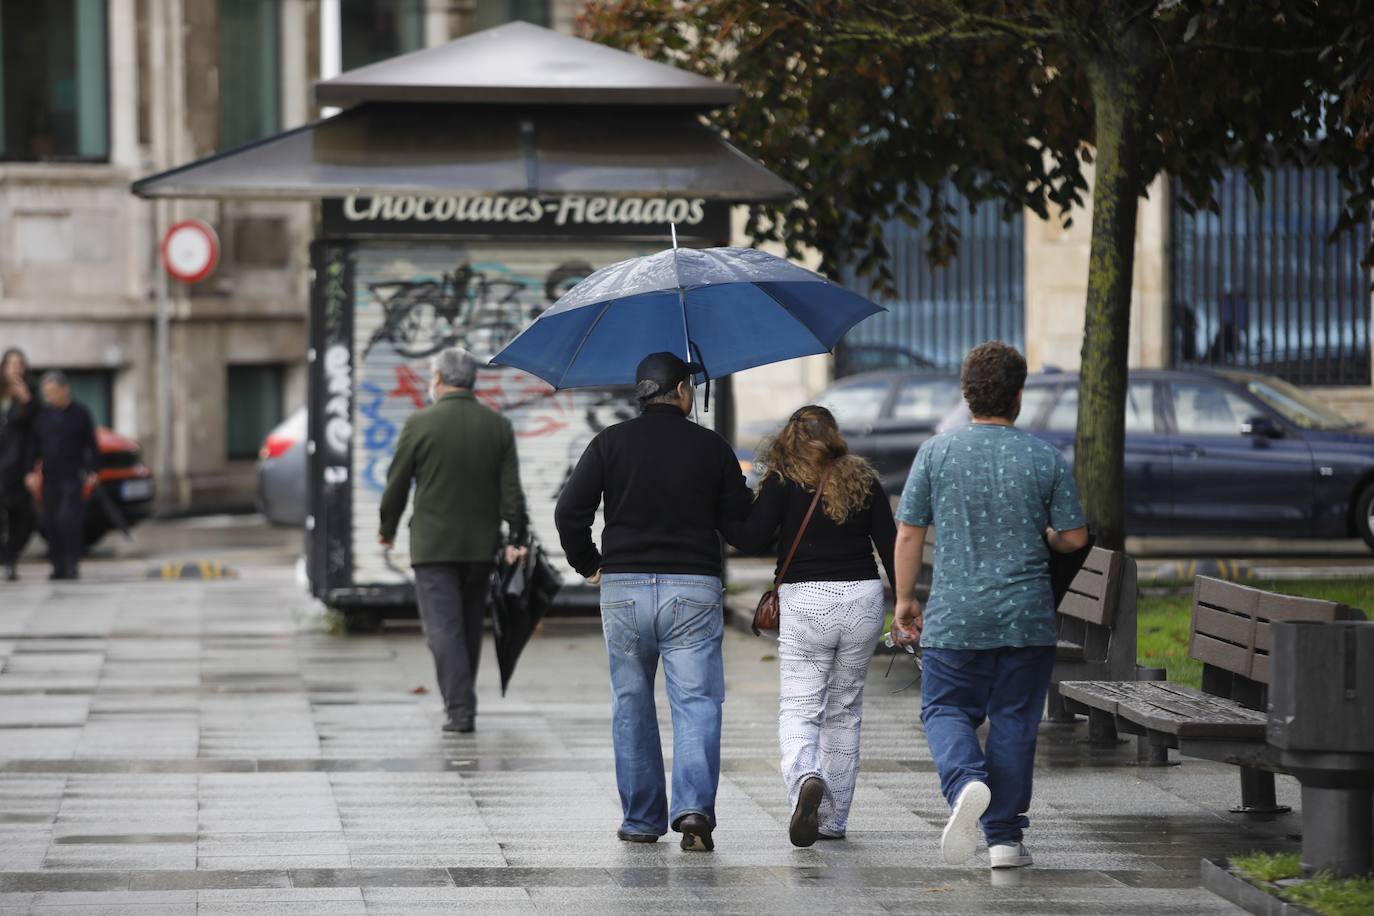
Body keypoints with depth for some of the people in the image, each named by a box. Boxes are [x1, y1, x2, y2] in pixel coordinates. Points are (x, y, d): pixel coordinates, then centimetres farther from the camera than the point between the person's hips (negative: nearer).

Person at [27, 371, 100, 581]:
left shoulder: (79, 414, 1)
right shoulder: (42, 414, 8)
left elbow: (91, 445, 4)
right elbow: (34, 445, 10)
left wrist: (93, 471, -2)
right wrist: (32, 470, 1)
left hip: (73, 476, -3)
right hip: (50, 476, 3)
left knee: (69, 519, -14)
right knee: (51, 522, 1)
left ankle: (72, 564, -10)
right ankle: (58, 565, 8)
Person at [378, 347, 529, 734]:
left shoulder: (420, 424, -8)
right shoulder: (498, 426, 2)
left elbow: (397, 484, -2)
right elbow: (511, 490, -1)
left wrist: (387, 529, 12)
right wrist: (515, 538, 1)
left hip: (433, 544, -4)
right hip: (481, 544, 4)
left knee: (444, 628, -5)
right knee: (470, 627, 17)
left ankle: (460, 707, -15)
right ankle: (461, 700, 26)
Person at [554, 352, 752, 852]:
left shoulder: (610, 443, 2)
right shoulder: (711, 446, 1)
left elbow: (569, 512, -4)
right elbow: (740, 520, 4)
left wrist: (588, 563, 10)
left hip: (623, 587, 1)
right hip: (693, 588, -1)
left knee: (632, 706, 12)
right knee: (696, 702, -2)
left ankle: (641, 819, 14)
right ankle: (694, 806, -21)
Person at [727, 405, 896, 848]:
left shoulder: (783, 482, -2)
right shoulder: (863, 479, 8)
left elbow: (751, 539, -9)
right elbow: (890, 545, 6)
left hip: (805, 603, -3)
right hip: (863, 599, 3)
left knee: (798, 709, -2)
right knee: (844, 712, 14)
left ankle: (805, 779, -33)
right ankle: (833, 820, 17)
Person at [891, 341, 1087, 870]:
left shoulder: (937, 453, -2)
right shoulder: (1046, 459, -1)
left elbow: (908, 534, 0)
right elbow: (1074, 538, 0)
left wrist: (904, 600, 11)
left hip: (955, 617, -1)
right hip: (1027, 618, 1)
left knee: (945, 709, 10)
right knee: (1013, 720, 8)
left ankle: (966, 781, -19)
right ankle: (1004, 837, 8)